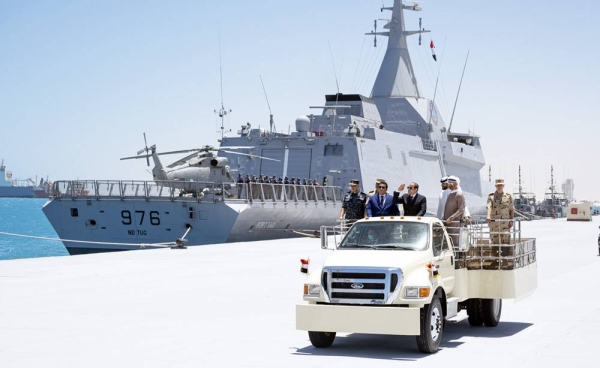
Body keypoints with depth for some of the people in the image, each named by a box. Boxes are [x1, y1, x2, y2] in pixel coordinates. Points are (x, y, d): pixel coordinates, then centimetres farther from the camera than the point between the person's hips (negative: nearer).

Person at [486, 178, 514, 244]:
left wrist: (511, 220, 0)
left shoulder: (508, 196, 8)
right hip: (494, 222, 0)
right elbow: (489, 207, -11)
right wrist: (488, 216, -29)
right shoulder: (491, 196, 5)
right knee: (495, 241, 3)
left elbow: (511, 210, 11)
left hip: (505, 223, 0)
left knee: (505, 241, -6)